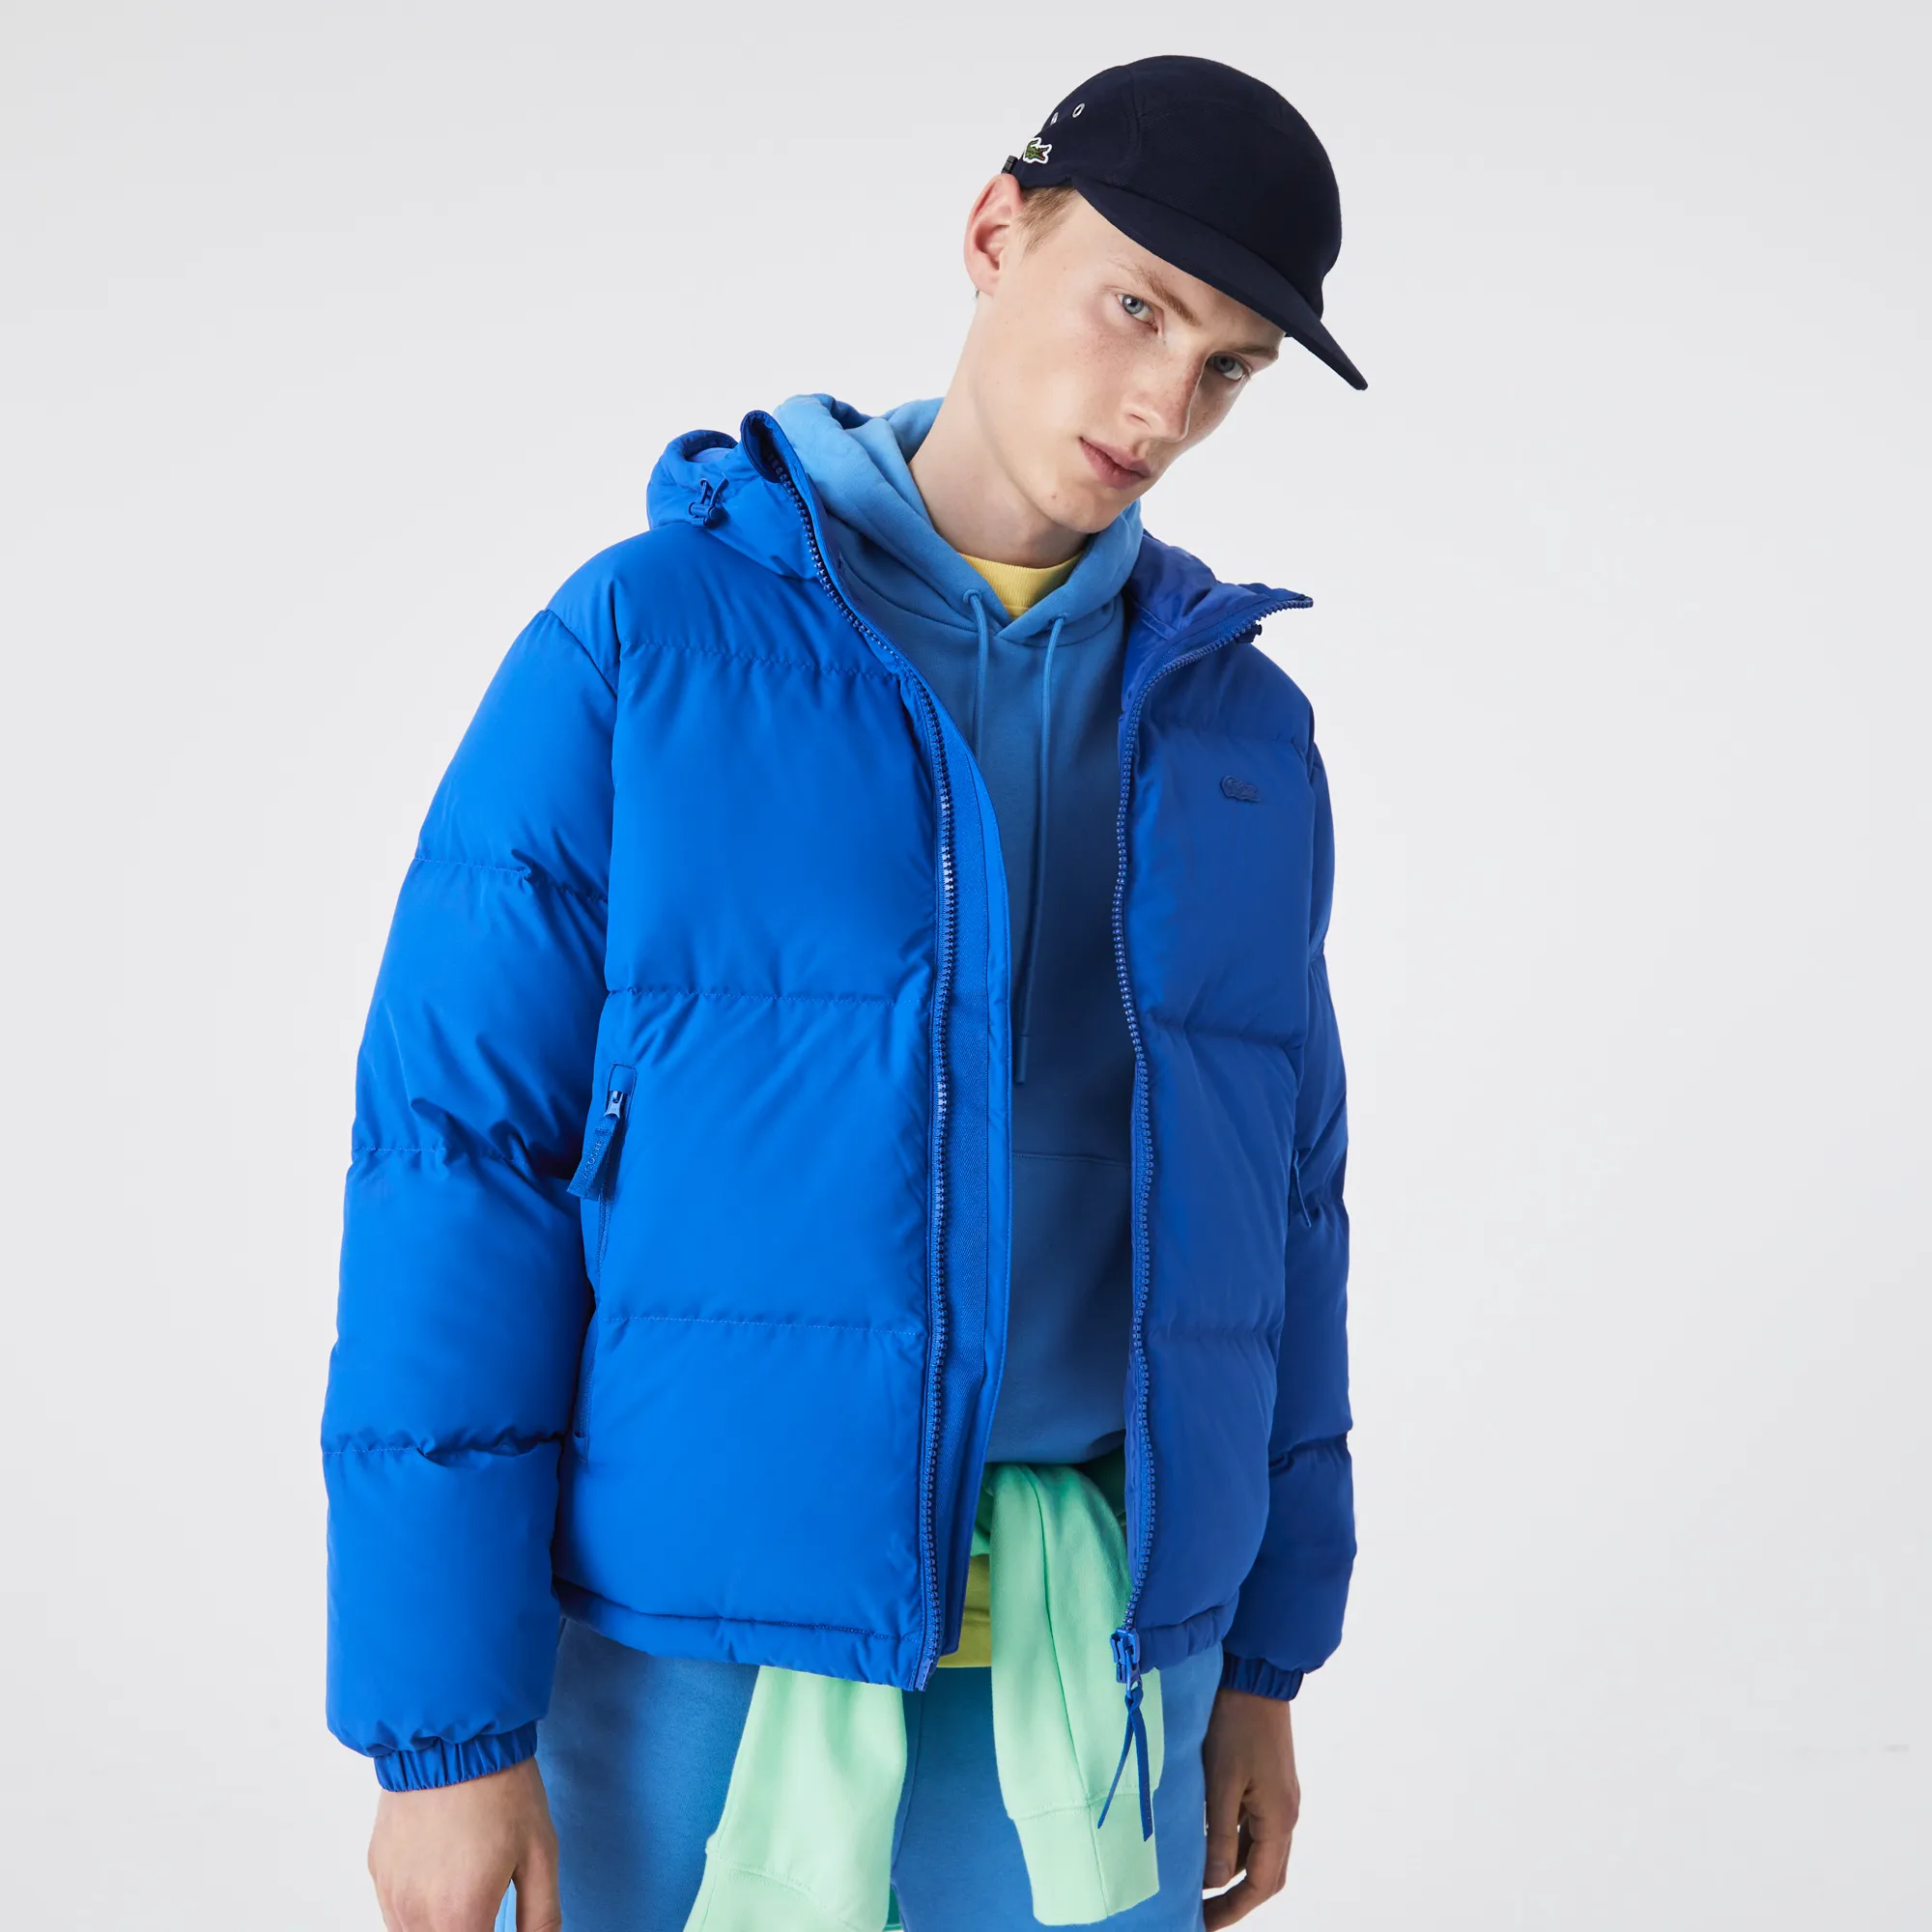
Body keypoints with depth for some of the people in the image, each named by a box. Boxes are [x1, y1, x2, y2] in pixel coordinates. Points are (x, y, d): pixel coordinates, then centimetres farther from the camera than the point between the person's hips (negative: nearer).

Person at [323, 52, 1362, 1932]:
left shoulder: (1239, 732, 8)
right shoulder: (635, 646, -7)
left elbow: (1267, 1199, 13)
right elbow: (456, 1156, -11)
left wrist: (1264, 1661, 13)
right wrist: (436, 1715, -13)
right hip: (705, 1653, -4)